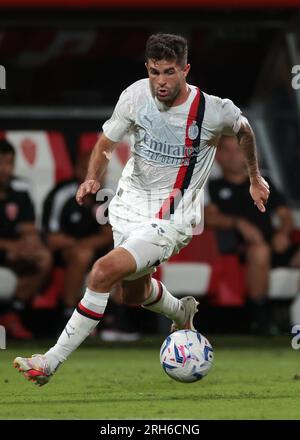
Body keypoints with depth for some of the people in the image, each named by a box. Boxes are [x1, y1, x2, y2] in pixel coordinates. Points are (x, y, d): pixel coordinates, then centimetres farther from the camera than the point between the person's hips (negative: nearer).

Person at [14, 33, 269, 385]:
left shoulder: (215, 111, -17)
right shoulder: (136, 95, -11)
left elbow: (243, 130, 7)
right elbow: (106, 142, 1)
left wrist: (255, 179, 18)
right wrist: (92, 179, -18)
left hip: (171, 219, -5)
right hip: (131, 203, 5)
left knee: (104, 271, -23)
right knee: (134, 292, 23)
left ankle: (51, 362, -18)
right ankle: (182, 313, 58)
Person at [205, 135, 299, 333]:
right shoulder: (214, 187, 19)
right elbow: (208, 217, 1)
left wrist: (283, 233, -1)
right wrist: (240, 223, -14)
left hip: (274, 245, 4)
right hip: (240, 248, -4)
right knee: (259, 251, -40)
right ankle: (260, 316, -32)